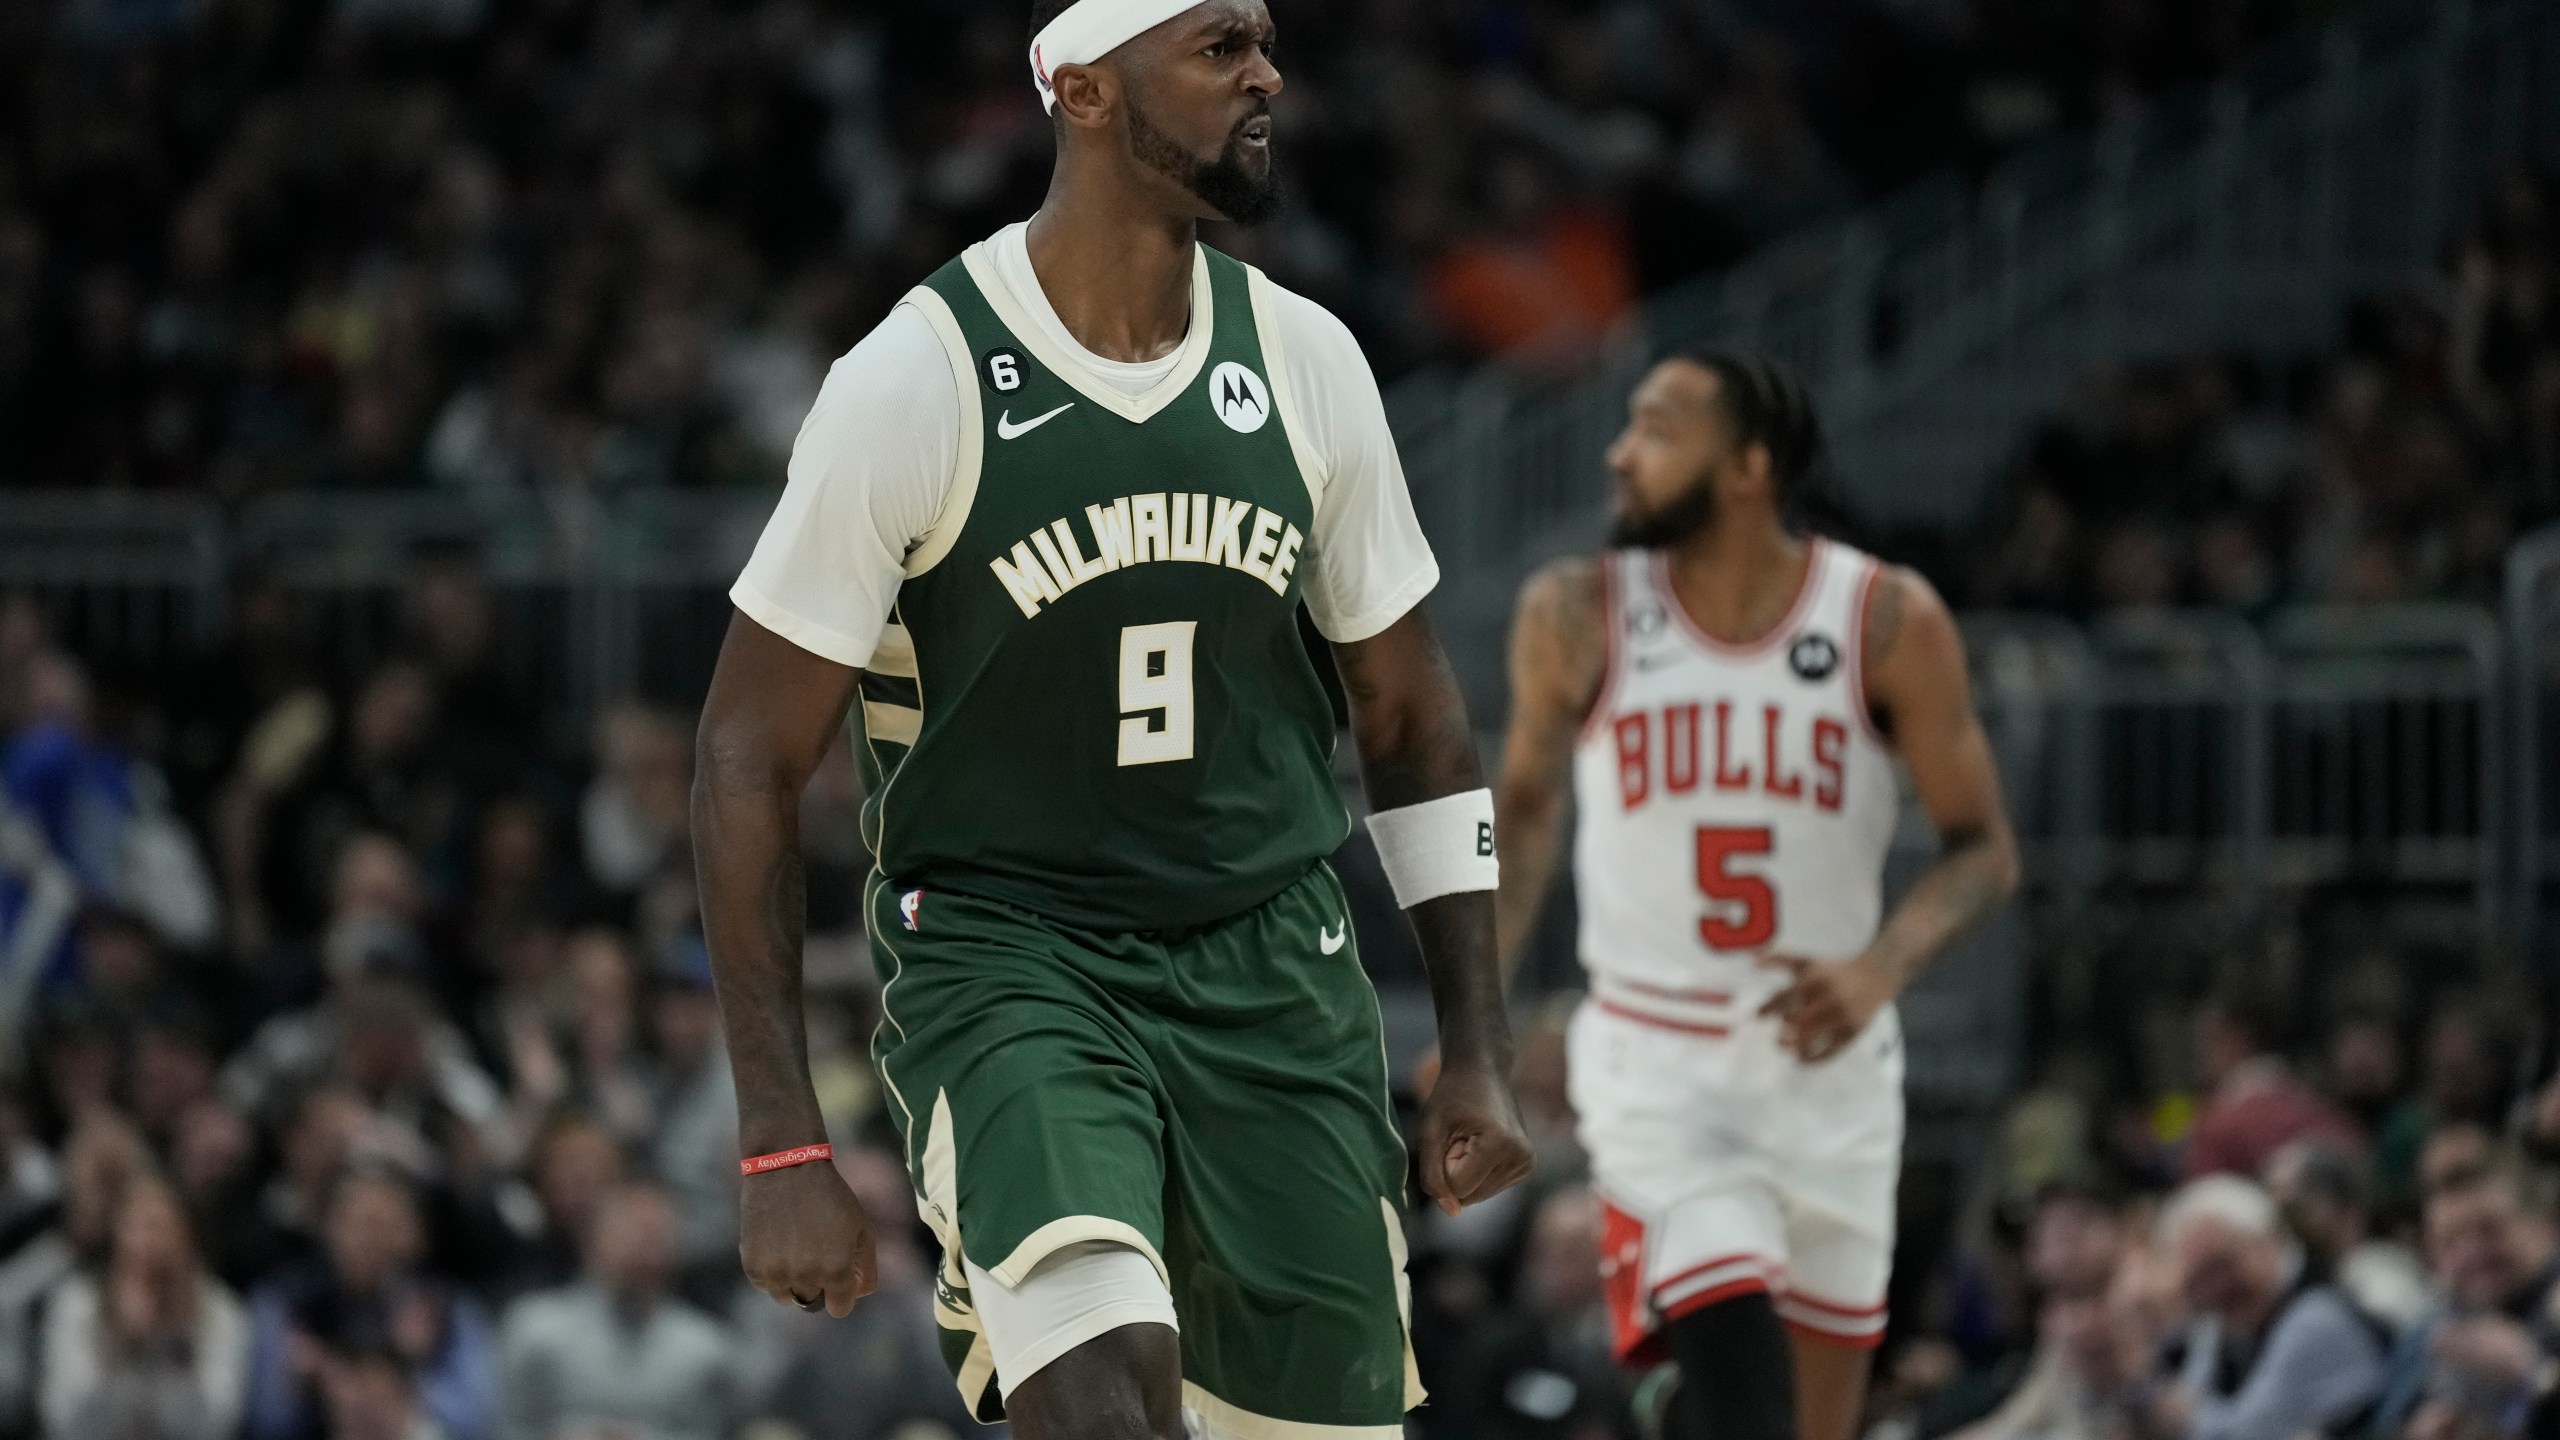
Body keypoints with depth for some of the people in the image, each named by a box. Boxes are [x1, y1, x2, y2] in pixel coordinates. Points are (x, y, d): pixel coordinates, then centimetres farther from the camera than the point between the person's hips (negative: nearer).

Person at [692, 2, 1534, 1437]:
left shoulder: (1306, 361, 2)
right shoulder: (919, 379, -12)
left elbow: (1412, 717, 14)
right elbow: (752, 762, -8)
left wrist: (1480, 1049, 9)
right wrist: (784, 1148, -12)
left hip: (1274, 967, 5)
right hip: (1006, 953, -5)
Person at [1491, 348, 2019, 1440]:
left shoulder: (1888, 622, -7)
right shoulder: (1578, 615, -3)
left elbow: (1983, 848, -1)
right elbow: (1527, 805, 13)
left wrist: (1883, 967, -19)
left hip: (1827, 1059, 2)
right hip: (1655, 1062, -1)